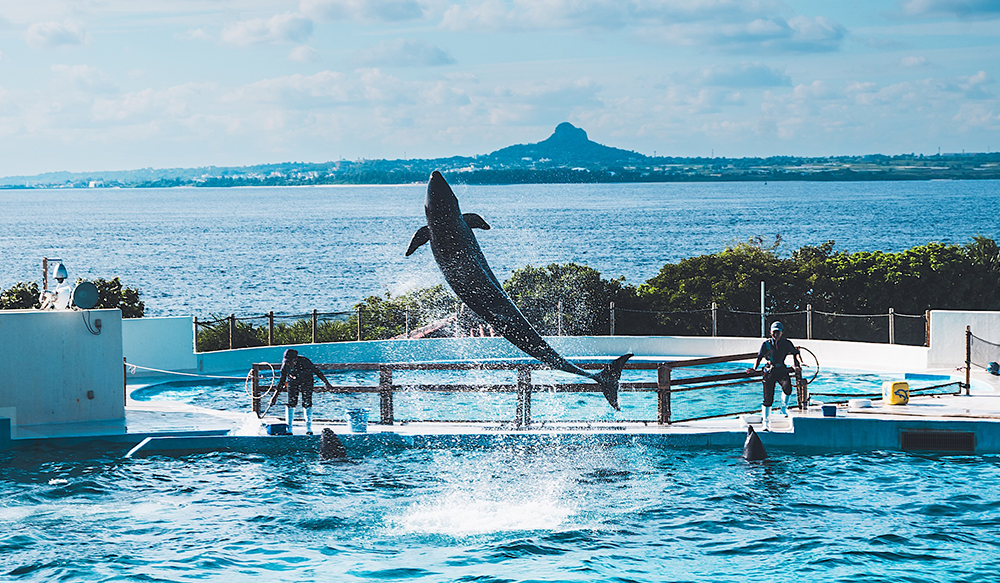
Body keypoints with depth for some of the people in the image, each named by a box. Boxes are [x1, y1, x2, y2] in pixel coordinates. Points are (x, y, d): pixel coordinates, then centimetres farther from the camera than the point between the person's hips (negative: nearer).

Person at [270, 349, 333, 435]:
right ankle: (288, 429, -1)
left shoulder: (304, 361, -31)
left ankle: (309, 429, 1)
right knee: (291, 404, -7)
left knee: (307, 404, -7)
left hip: (306, 383, -2)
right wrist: (276, 395, -9)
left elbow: (317, 371, -18)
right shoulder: (285, 364, -23)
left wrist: (326, 383, -14)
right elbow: (282, 379, -9)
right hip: (292, 384, 2)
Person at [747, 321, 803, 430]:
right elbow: (759, 357, -2)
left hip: (782, 370, 0)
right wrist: (754, 368, -19)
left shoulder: (786, 343, 2)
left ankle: (784, 408, -1)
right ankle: (766, 424, 8)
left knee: (787, 389, -30)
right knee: (768, 400, -5)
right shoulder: (766, 344, 0)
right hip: (769, 372, 0)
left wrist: (800, 363, -20)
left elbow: (795, 353, 0)